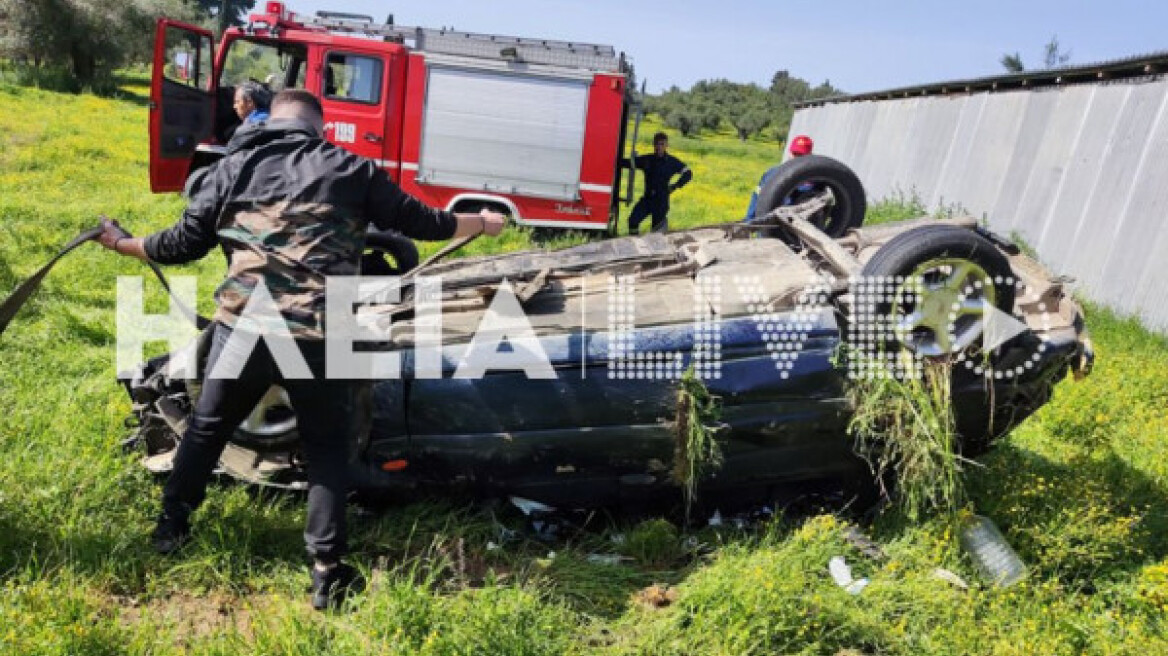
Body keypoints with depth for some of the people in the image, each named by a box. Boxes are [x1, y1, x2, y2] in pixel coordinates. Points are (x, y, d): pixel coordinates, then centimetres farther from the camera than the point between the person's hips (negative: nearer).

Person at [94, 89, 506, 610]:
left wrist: (122, 244, 34)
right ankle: (327, 575, 17)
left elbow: (183, 244, 14)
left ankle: (171, 527, 44)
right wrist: (483, 222, 29)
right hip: (320, 336, -1)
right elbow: (421, 222, 12)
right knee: (327, 449, 16)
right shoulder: (352, 169, 8)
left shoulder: (233, 166, 13)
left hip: (243, 327, 2)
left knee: (206, 427, 27)